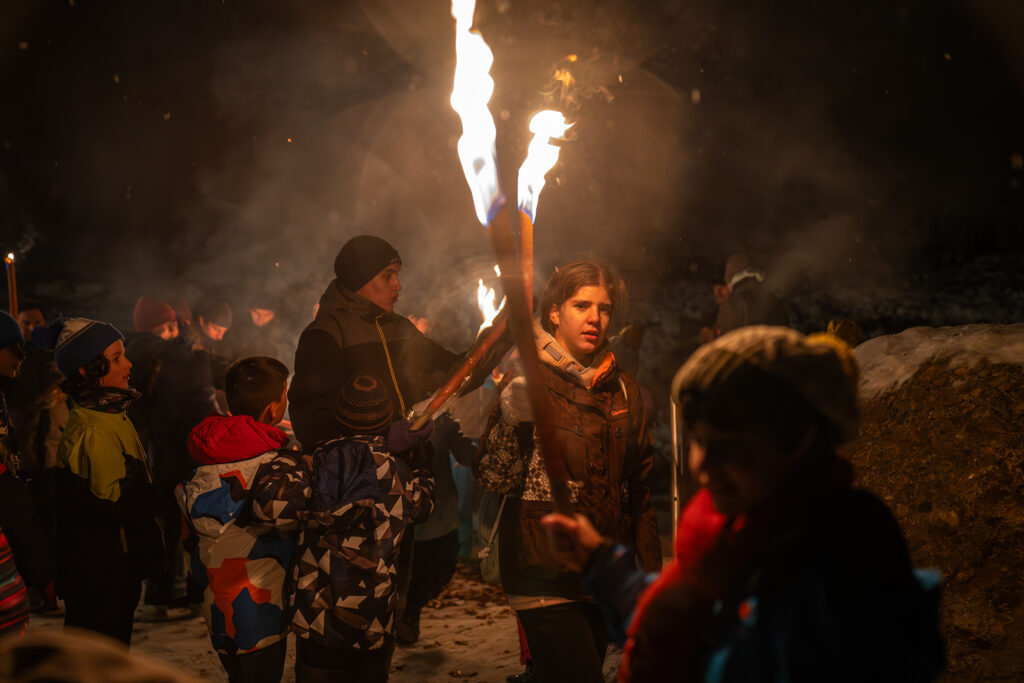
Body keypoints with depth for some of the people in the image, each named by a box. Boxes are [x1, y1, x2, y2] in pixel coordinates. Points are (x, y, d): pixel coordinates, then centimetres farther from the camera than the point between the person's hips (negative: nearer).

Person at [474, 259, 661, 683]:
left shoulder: (622, 389, 10)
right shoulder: (528, 382, -3)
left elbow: (639, 486, 14)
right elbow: (494, 480, -10)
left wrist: (649, 570, 12)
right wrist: (512, 418, -24)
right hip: (545, 573, -5)